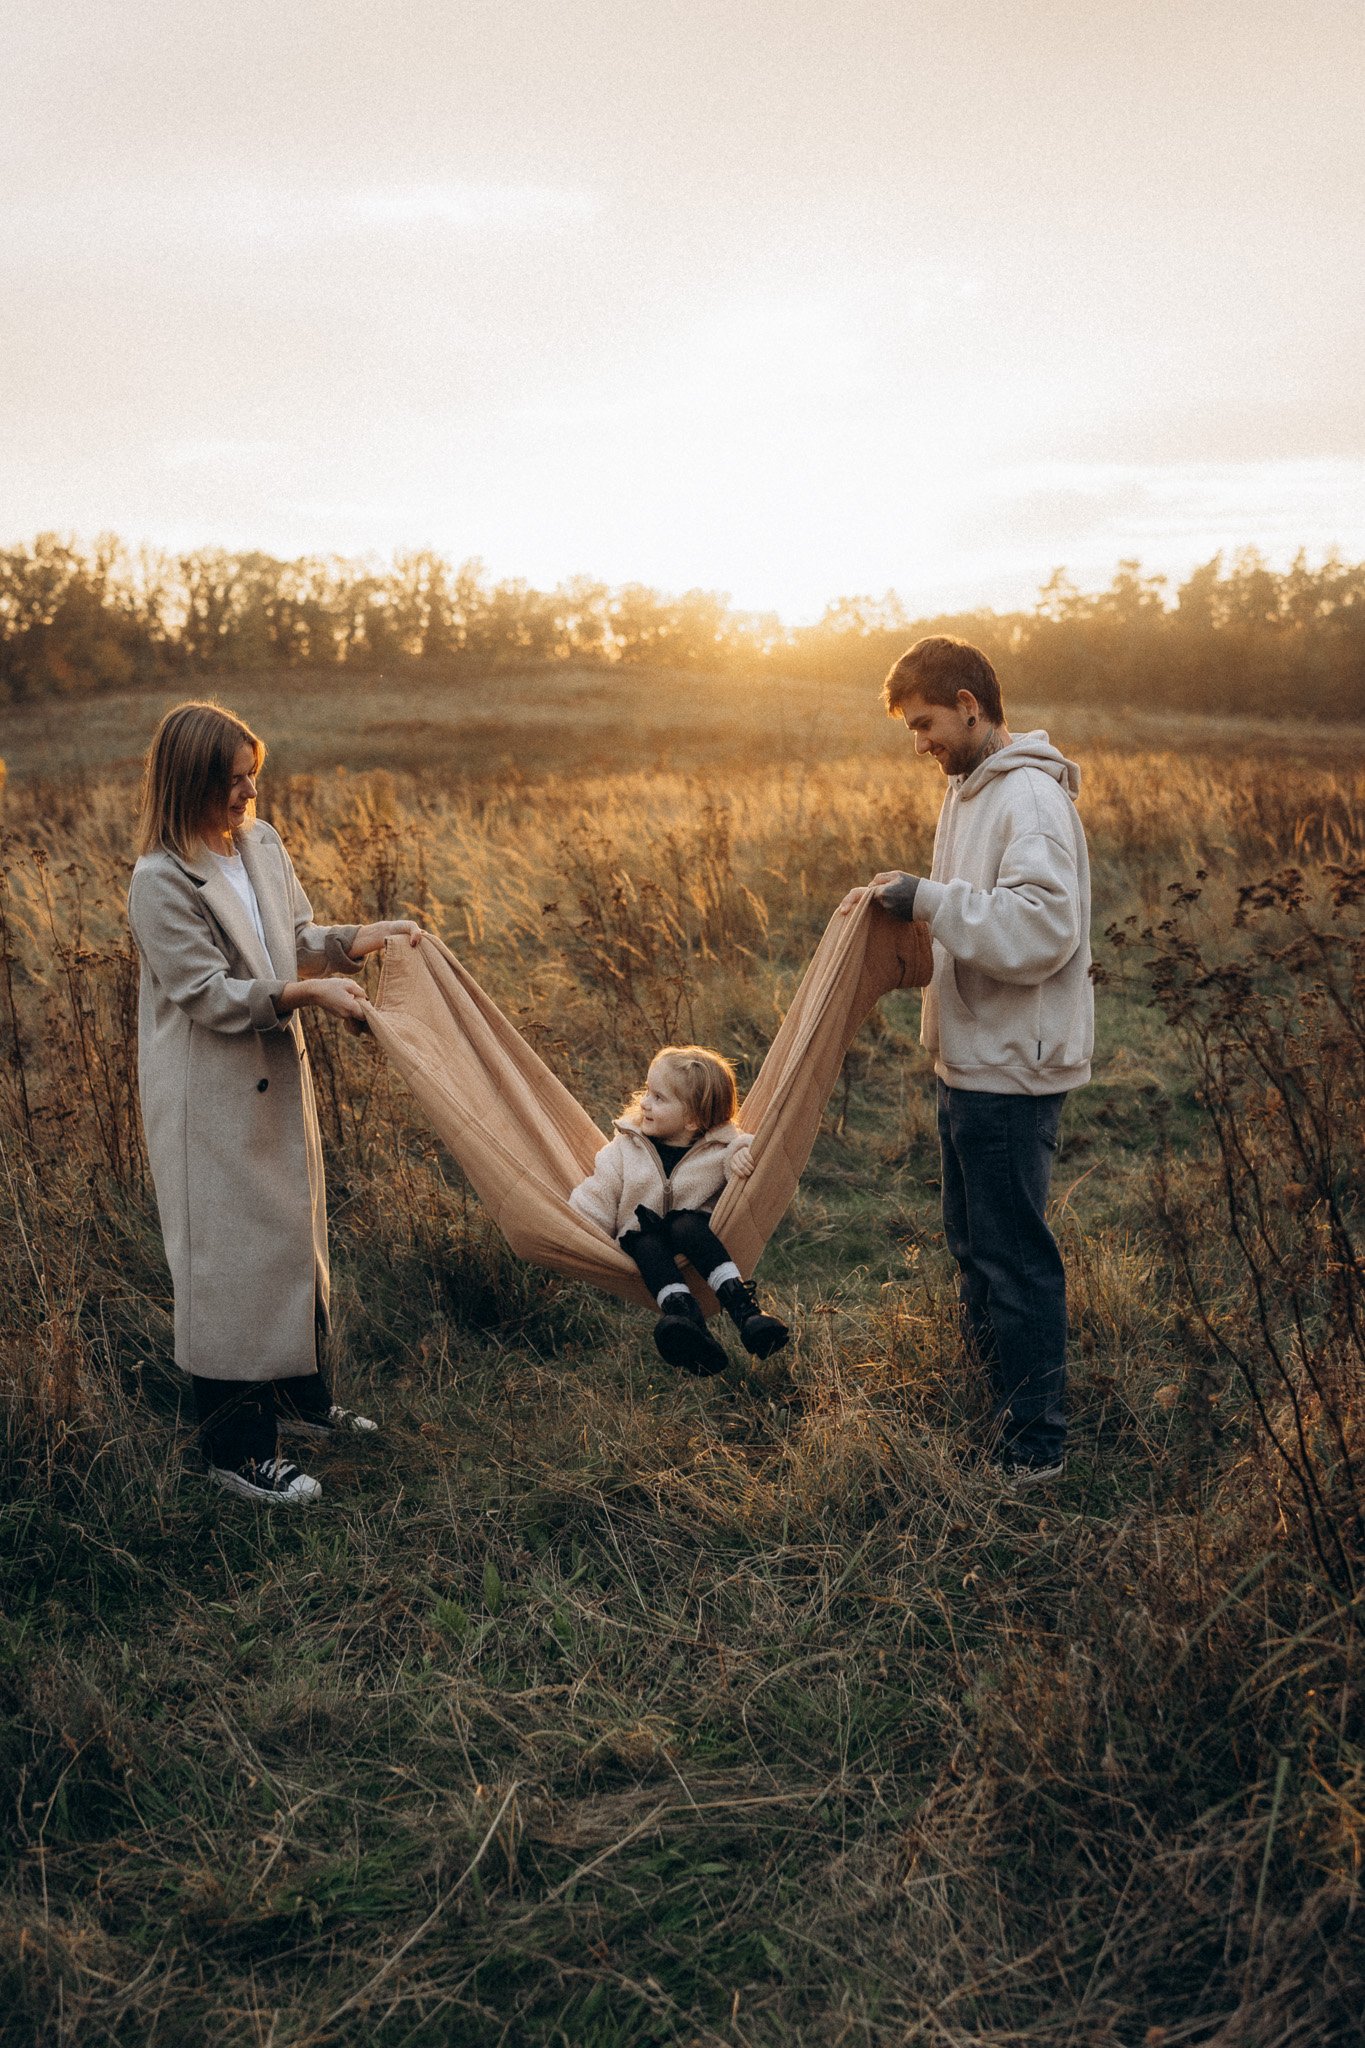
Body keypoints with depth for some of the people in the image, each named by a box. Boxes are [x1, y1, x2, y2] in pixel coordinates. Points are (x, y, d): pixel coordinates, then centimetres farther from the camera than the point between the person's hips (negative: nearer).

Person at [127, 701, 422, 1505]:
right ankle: (235, 1446, 12)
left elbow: (297, 937, 11)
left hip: (277, 1074, 8)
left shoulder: (262, 842, 3)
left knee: (295, 1233, 18)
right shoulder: (161, 881, -20)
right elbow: (207, 994, -20)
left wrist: (359, 939, -6)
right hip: (211, 1096, -8)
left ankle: (300, 1394, 36)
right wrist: (306, 993, -25)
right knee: (229, 1257, -1)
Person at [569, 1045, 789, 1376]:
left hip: (697, 1235, -1)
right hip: (642, 1234, 1)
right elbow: (599, 1197, 2)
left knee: (686, 1226, -35)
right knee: (648, 1244, -34)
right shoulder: (627, 1146, 3)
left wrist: (744, 1152, -28)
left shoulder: (720, 1146, -2)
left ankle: (745, 1309, -48)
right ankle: (685, 1318, -59)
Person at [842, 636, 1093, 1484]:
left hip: (1014, 1071, -10)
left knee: (1014, 1256, -2)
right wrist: (906, 900, 7)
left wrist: (930, 898, -24)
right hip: (972, 1061, 10)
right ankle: (991, 1402, 37)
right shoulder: (971, 789, 13)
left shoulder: (1031, 799, -19)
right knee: (975, 1244, 21)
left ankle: (1035, 1446, 11)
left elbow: (1040, 930, -28)